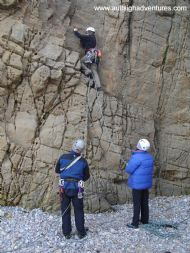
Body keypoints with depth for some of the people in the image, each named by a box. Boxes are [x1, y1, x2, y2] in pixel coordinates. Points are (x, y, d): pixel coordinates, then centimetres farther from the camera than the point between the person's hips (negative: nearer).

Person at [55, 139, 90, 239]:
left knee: (65, 210, 12)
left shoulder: (63, 157, -6)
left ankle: (66, 233, 18)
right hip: (77, 188, 0)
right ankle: (81, 232, 19)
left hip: (64, 187, 1)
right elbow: (87, 176, 6)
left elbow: (57, 170, 8)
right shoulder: (83, 161, -6)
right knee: (79, 211, 12)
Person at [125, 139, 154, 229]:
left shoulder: (136, 157, -23)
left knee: (137, 203, 0)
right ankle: (145, 219, 29)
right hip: (146, 183, 8)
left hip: (137, 184, -7)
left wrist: (128, 166, 3)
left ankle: (135, 223, 8)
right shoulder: (149, 156, 3)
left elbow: (129, 170, -18)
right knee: (144, 202, 18)